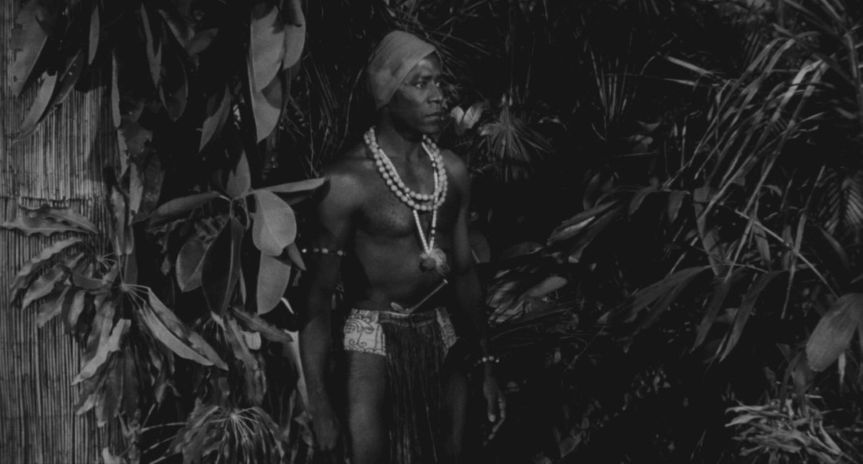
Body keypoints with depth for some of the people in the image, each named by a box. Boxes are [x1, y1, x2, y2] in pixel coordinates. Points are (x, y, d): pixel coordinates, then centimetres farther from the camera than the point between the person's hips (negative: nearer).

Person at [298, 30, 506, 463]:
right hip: (375, 342, -5)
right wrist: (319, 403, -16)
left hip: (443, 338, 6)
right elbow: (317, 295, -12)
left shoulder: (452, 171, 4)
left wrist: (485, 365, 17)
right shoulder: (348, 181, -14)